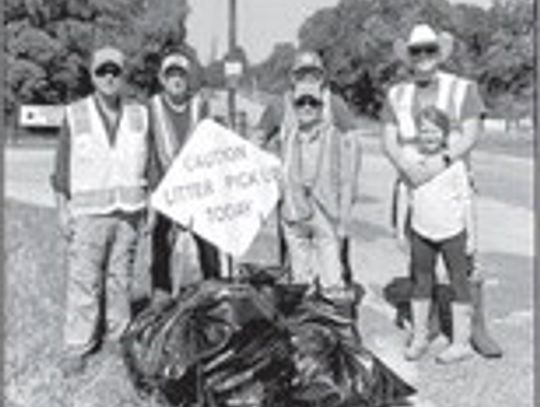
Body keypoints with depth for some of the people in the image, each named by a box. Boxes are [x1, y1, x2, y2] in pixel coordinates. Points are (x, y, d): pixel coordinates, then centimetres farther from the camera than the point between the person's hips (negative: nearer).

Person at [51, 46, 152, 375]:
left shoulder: (139, 115, 7)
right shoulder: (76, 116, 0)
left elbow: (149, 165, 12)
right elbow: (62, 167, 3)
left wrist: (151, 208, 9)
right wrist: (63, 210, -2)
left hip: (129, 212, 2)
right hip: (88, 212, -2)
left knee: (121, 277, 7)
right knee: (84, 281, -4)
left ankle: (118, 337, 20)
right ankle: (77, 347, 4)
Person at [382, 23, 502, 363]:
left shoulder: (463, 89, 0)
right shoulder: (398, 95, 8)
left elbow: (471, 135, -10)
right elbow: (389, 141, -1)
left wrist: (442, 161, -26)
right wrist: (408, 168, -21)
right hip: (414, 189, 2)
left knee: (463, 264, -2)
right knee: (419, 265, 7)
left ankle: (470, 336, 9)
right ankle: (420, 334, 18)